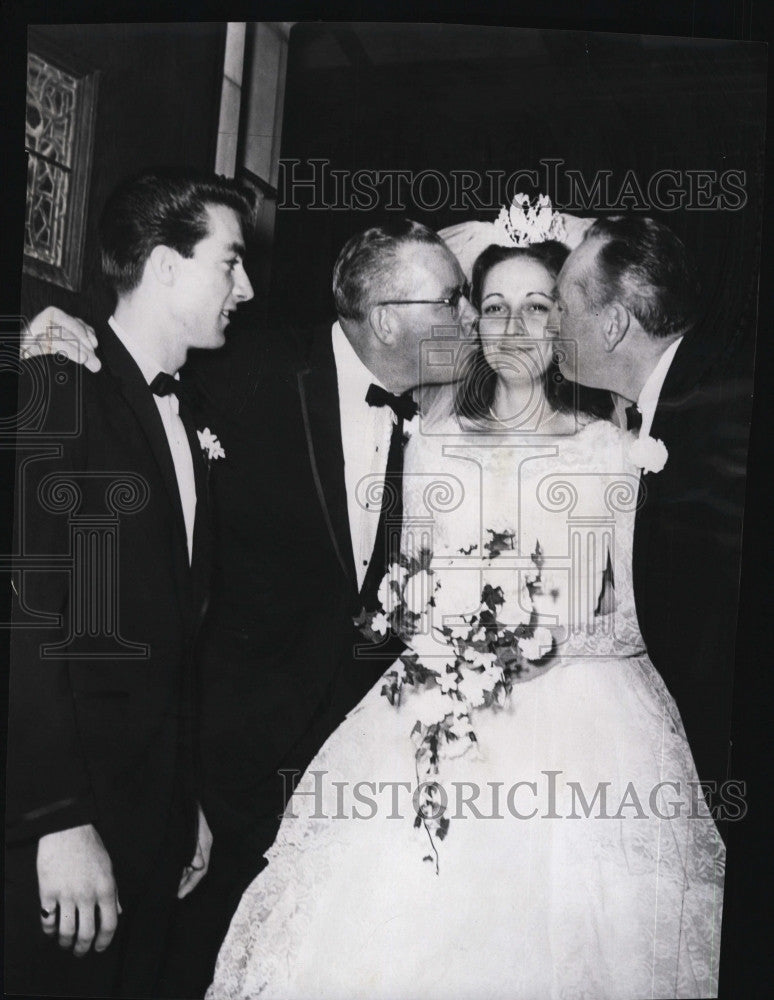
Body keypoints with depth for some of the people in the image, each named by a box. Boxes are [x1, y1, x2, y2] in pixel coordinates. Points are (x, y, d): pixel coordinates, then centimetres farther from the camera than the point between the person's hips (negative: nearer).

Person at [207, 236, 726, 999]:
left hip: (578, 721, -2)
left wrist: (545, 643, -13)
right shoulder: (434, 437, 9)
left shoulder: (607, 447, 1)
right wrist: (433, 642, -3)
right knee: (407, 926, 2)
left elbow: (633, 613, 1)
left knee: (563, 935, -3)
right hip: (443, 709, 2)